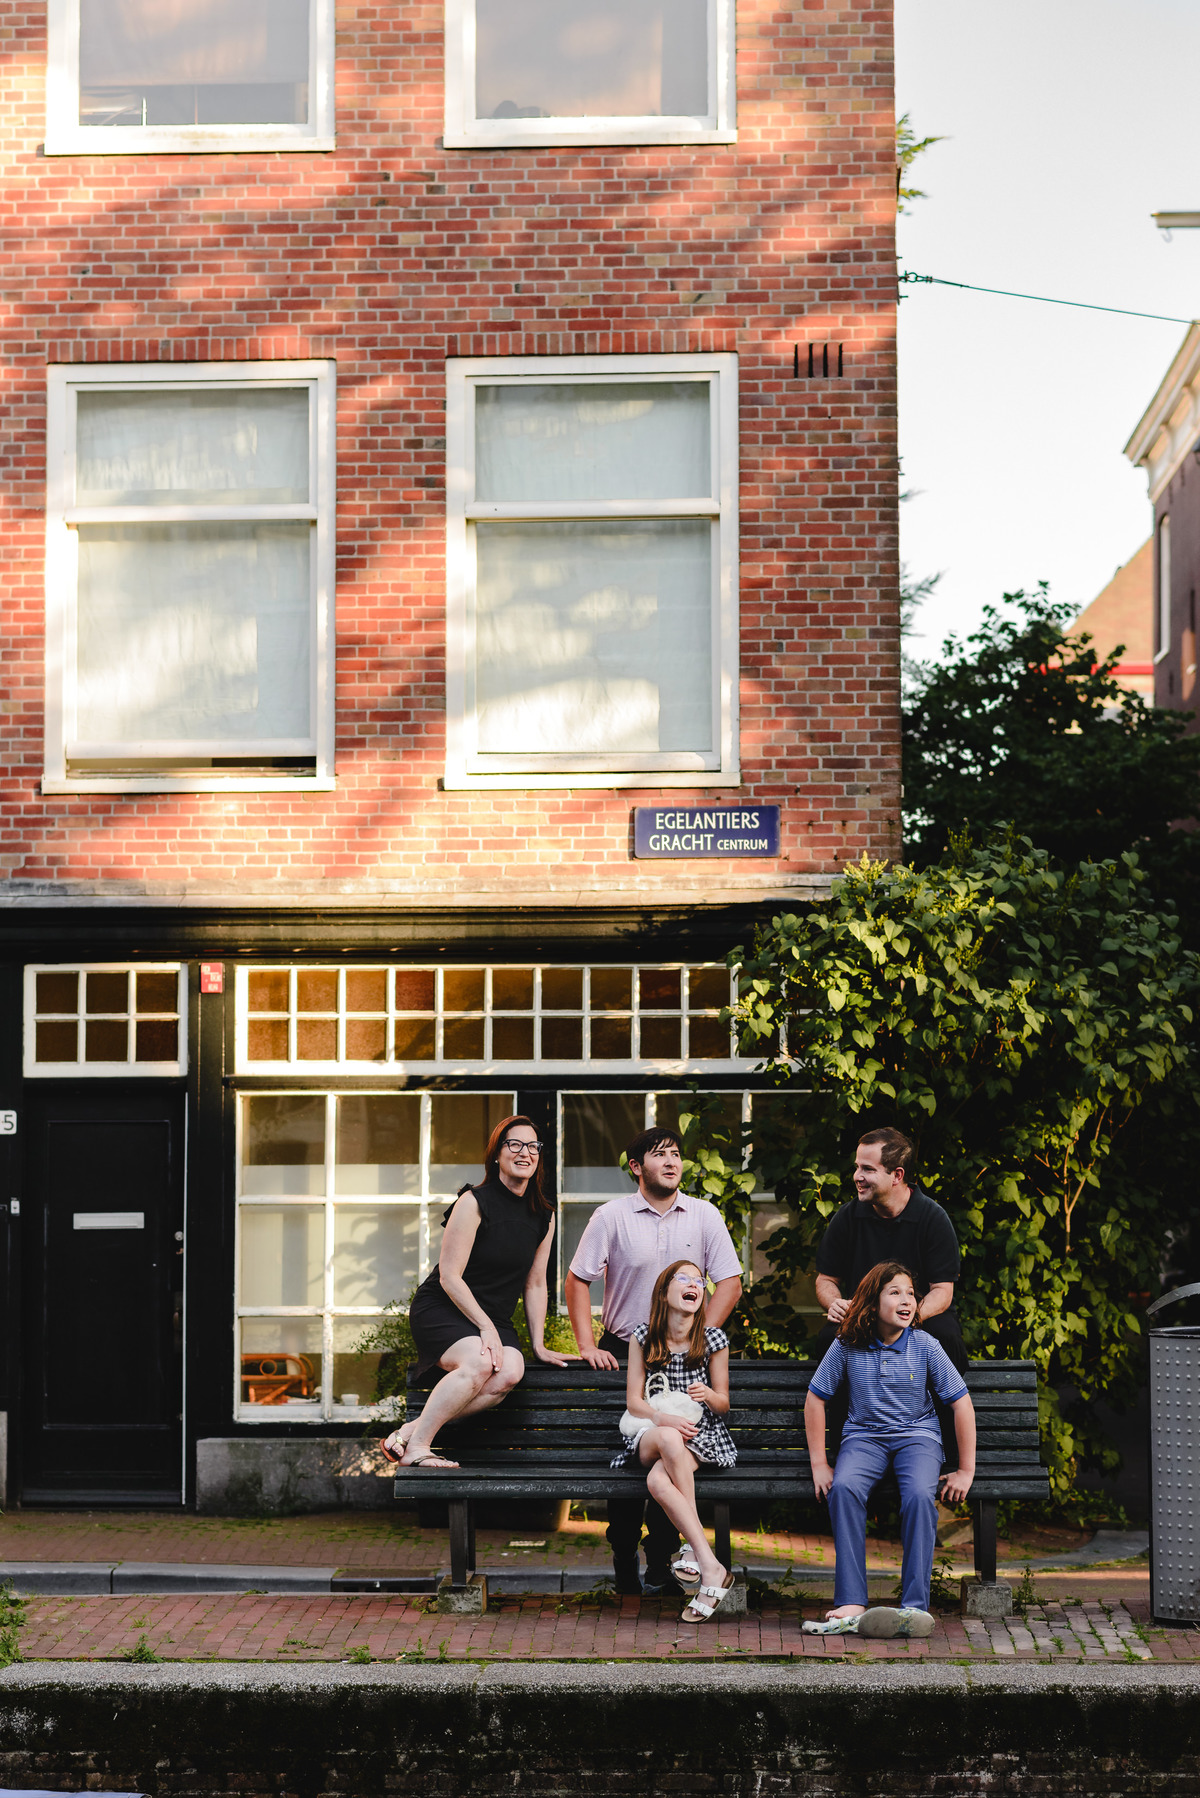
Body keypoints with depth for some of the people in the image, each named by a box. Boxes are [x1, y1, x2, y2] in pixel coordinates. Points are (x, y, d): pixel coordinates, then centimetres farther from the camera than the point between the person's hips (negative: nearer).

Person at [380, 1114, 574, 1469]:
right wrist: (486, 1327, -18)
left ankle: (415, 1427, -26)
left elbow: (535, 1284, 14)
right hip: (441, 1308, -6)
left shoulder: (543, 1217, 8)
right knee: (479, 1362, -36)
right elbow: (449, 1276, -14)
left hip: (493, 1319, 6)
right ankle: (416, 1446, -27)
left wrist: (539, 1345, 9)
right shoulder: (474, 1203, -11)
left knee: (511, 1370, -29)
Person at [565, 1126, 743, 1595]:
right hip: (623, 1351, -1)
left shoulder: (704, 1216, 3)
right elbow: (577, 1281, 1)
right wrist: (587, 1345, -7)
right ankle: (624, 1566, 8)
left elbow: (729, 1283, 3)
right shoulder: (612, 1216, -2)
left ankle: (660, 1565, -4)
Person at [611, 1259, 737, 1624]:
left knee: (659, 1480, -35)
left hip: (702, 1435, -1)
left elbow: (723, 1404, 9)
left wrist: (707, 1395, -15)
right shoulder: (643, 1337, 4)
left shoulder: (713, 1340, 3)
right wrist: (662, 1419, -19)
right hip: (650, 1433, 1)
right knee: (669, 1440, -39)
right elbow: (634, 1401, 2)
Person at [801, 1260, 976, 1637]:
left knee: (920, 1495, -34)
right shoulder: (848, 1346, -2)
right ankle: (851, 1604, -36)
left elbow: (961, 1403, 1)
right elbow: (815, 1399, 6)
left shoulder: (925, 1345, -3)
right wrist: (819, 1465, 1)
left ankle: (915, 1605, -32)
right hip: (864, 1435, 0)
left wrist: (966, 1470, -1)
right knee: (844, 1488, -33)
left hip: (916, 1434, 0)